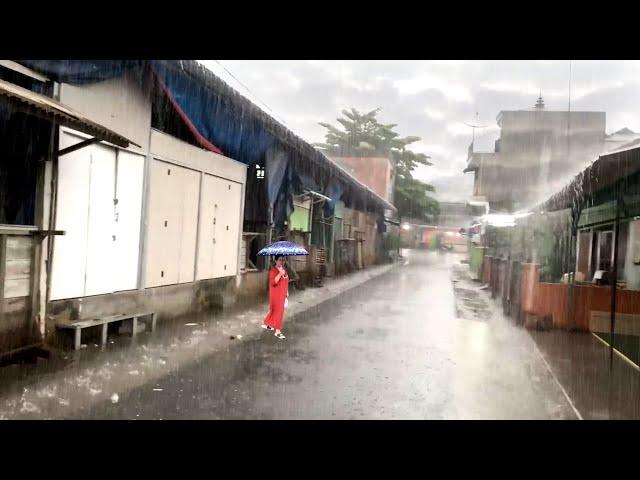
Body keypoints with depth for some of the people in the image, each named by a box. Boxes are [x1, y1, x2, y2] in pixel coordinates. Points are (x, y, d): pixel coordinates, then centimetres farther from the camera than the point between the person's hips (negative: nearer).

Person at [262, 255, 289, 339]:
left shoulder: (284, 269, 10)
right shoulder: (273, 270, -15)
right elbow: (273, 282, -27)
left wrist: (287, 292, 18)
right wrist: (280, 273, -34)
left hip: (282, 294, 8)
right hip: (276, 294, -8)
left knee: (274, 310, 18)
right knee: (278, 311, -5)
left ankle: (266, 324, 36)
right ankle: (278, 331, 0)